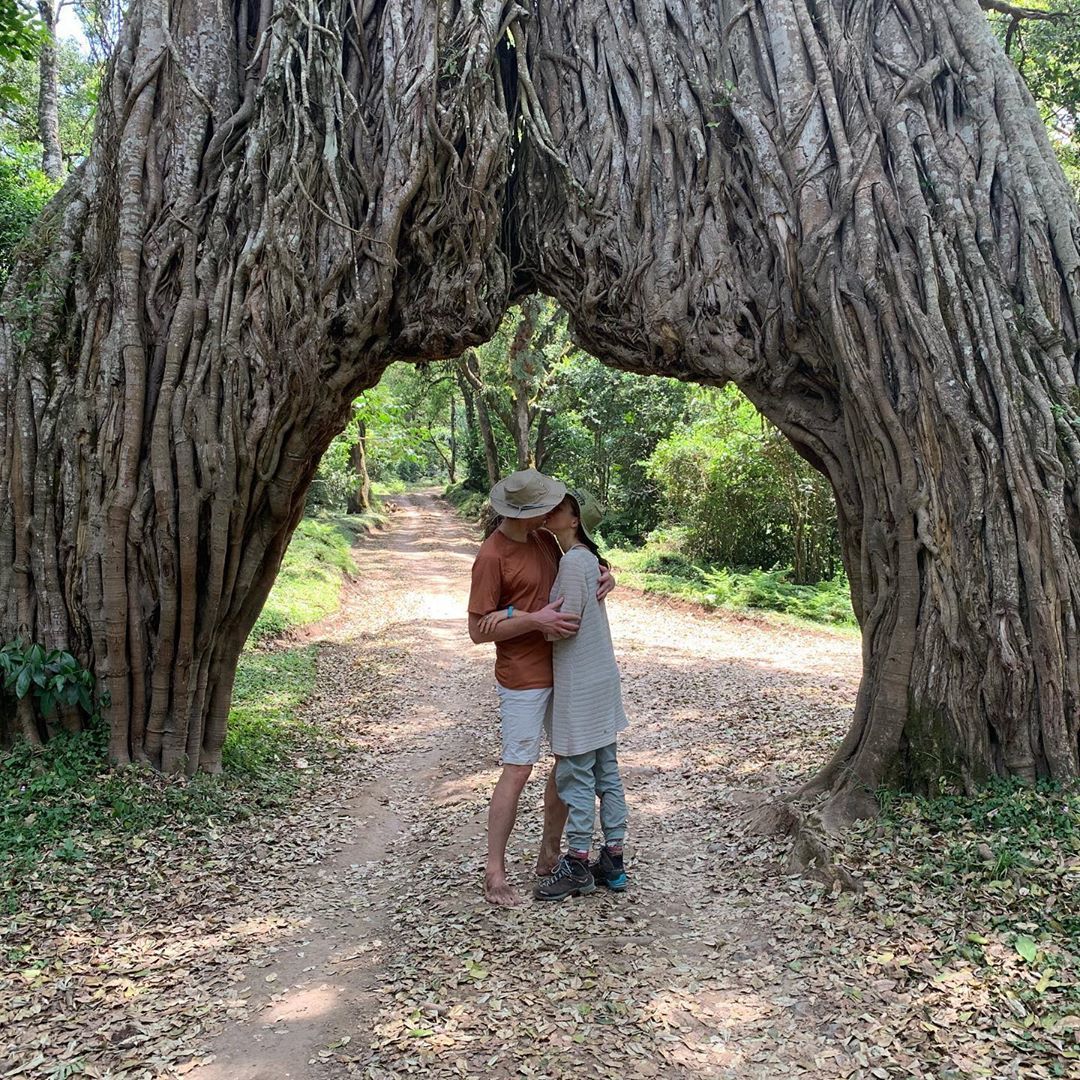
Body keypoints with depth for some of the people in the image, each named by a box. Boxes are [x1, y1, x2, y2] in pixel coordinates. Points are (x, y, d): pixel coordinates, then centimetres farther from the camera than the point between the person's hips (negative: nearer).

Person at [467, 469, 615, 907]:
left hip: (560, 670, 8)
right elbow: (478, 629, -17)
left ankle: (549, 855, 27)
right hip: (523, 679, -8)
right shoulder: (492, 556, -17)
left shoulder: (544, 539, 6)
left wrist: (602, 577, -1)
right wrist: (535, 620, -27)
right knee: (517, 770, -4)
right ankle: (494, 873, 10)